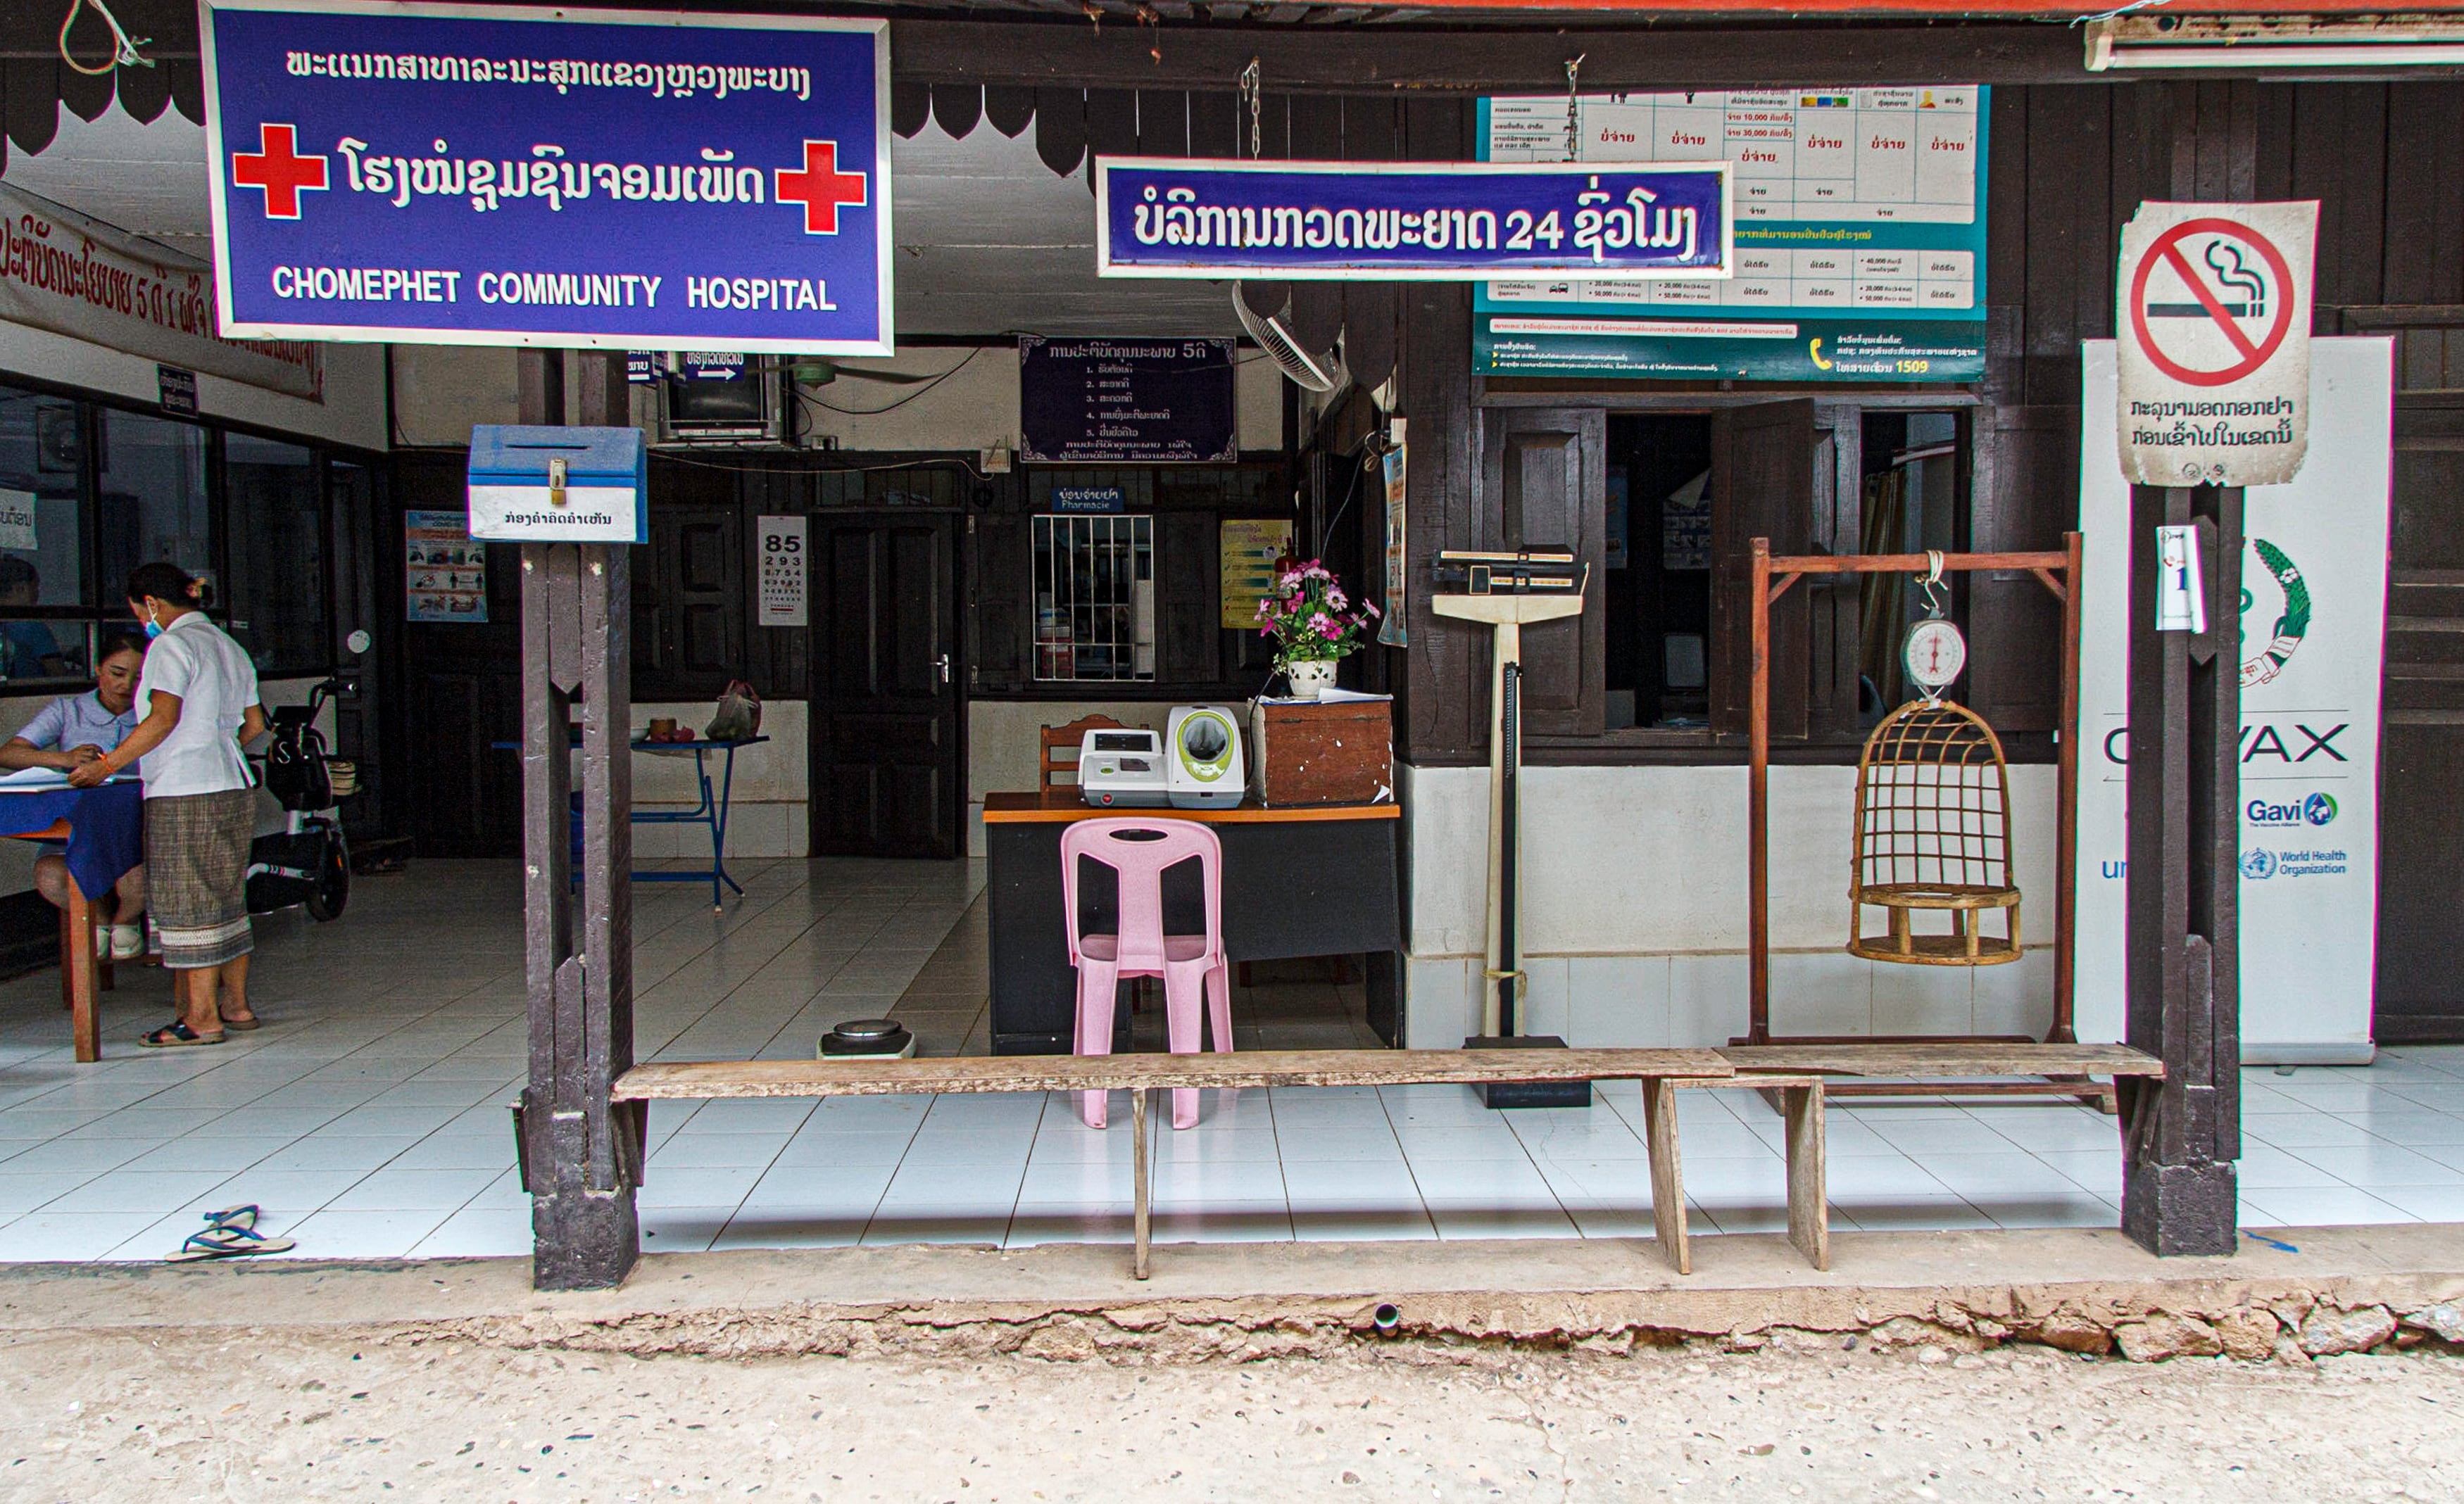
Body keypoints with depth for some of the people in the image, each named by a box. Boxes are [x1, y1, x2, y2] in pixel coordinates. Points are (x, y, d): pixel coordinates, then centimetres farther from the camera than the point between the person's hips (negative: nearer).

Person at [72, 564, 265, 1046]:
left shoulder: (171, 647, -8)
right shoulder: (230, 646, 18)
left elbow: (163, 719, -19)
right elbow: (255, 725, 19)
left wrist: (105, 765, -15)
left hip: (185, 795, -9)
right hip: (234, 788, 9)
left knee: (189, 903, -4)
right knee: (226, 897, 14)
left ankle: (202, 1017, -2)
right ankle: (236, 1004, 19)